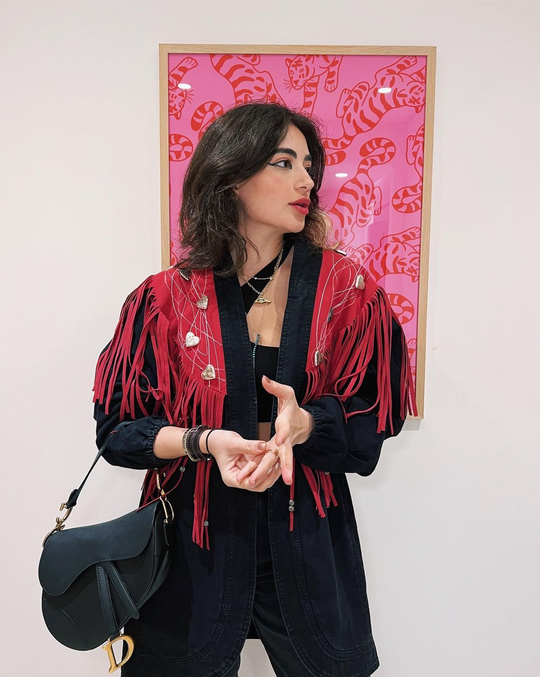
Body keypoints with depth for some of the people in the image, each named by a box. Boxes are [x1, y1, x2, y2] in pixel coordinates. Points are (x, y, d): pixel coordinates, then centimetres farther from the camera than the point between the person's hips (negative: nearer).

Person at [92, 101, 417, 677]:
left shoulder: (345, 289, -5)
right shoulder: (167, 298, -7)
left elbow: (376, 417, -4)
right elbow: (117, 427, -4)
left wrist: (303, 423, -24)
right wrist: (206, 442, -22)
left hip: (307, 544, 1)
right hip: (195, 538, 0)